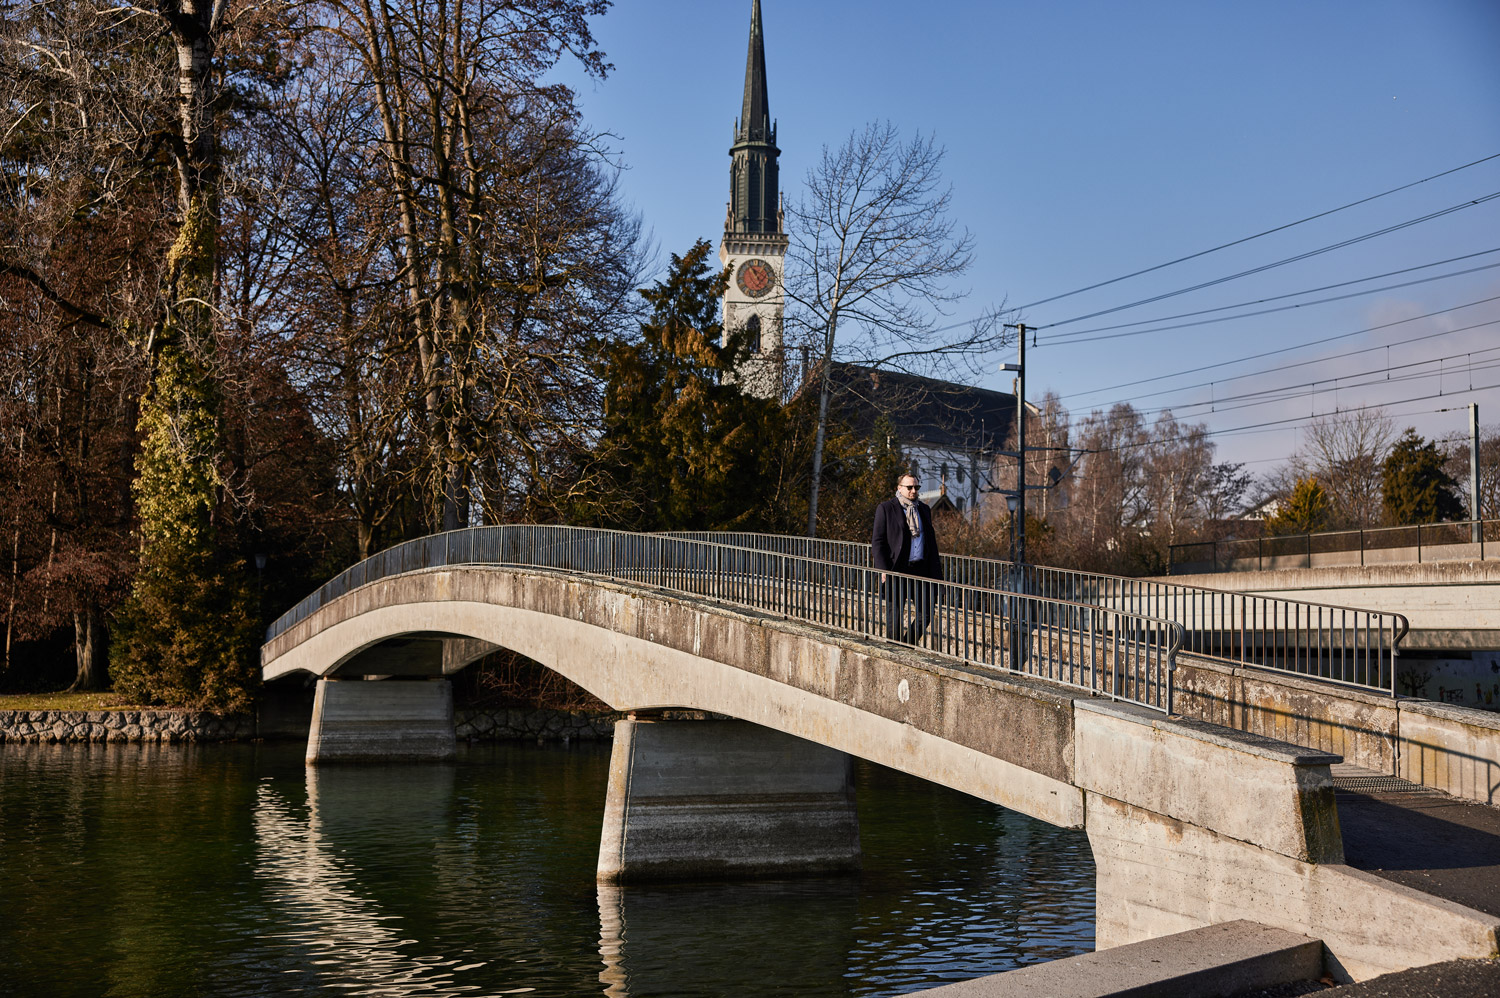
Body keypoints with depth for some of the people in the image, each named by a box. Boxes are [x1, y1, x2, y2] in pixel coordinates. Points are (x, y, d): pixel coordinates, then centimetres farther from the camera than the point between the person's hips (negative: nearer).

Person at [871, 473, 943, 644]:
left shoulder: (924, 509, 16)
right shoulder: (886, 509, -1)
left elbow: (931, 540, 19)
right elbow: (877, 542, -5)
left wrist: (935, 570, 12)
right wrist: (883, 570, -14)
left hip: (920, 569, 5)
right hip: (896, 570, -5)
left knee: (926, 612, 4)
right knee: (894, 614, 2)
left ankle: (908, 645, 22)